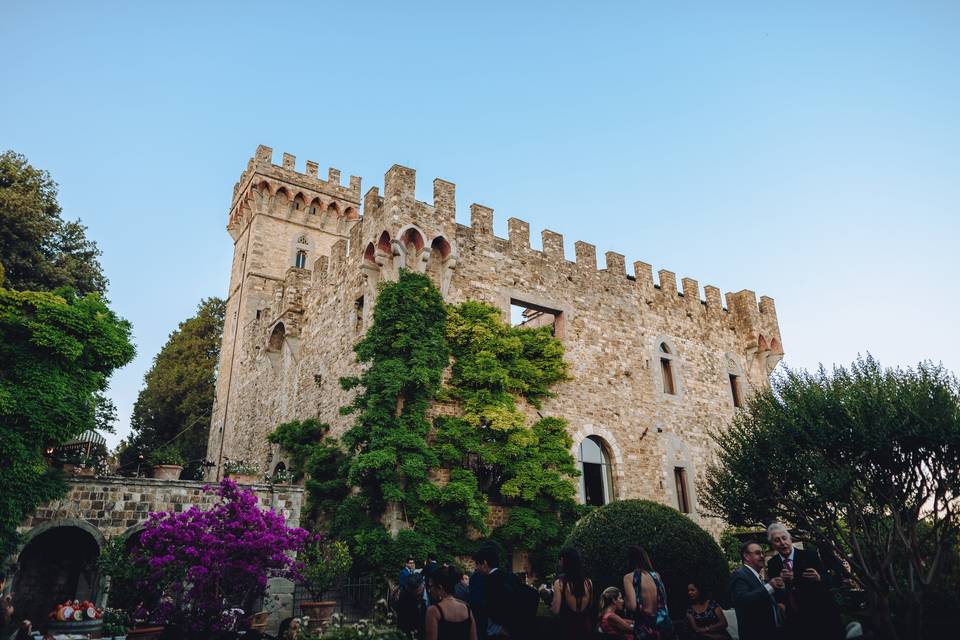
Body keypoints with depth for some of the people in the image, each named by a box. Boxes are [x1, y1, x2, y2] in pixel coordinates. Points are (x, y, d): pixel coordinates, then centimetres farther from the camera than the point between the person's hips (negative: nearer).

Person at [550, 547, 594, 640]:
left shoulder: (560, 583, -15)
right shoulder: (588, 582, -2)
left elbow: (556, 610, -13)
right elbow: (589, 606, 11)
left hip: (568, 628, -4)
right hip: (586, 627, 4)